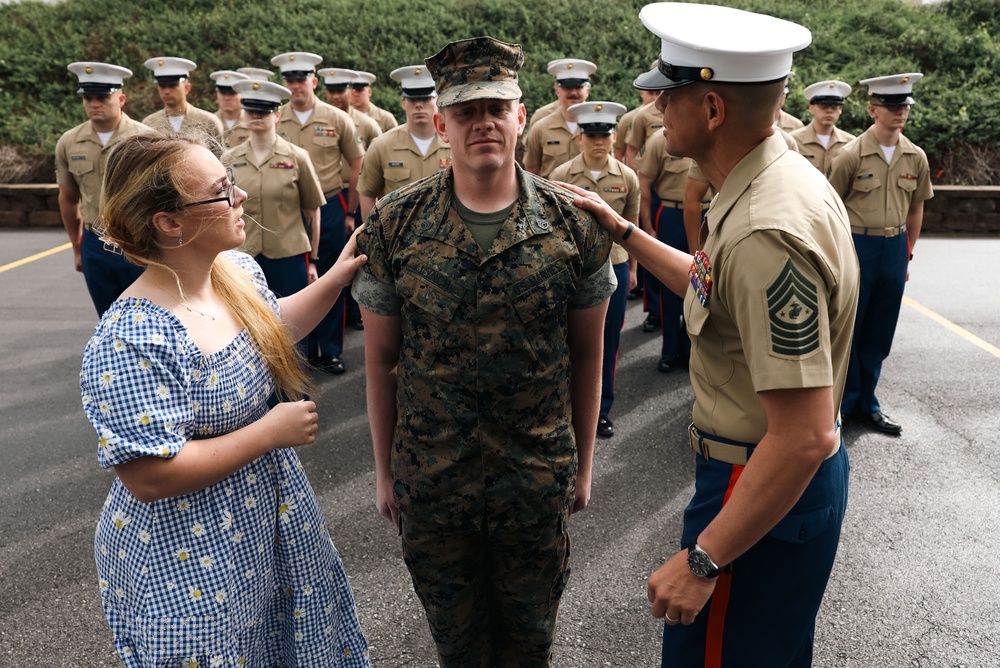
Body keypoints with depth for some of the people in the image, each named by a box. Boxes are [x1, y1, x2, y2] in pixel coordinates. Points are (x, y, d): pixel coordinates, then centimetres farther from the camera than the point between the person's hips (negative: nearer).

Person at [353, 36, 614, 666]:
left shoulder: (576, 223, -8)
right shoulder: (393, 224, -8)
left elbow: (587, 352, 0)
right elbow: (381, 356, -1)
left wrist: (583, 462, 5)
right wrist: (385, 468, 4)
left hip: (539, 478, 0)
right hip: (429, 481, 1)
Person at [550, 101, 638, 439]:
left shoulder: (628, 177, 0)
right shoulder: (561, 175, -5)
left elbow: (632, 226, 9)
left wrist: (632, 268, 12)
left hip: (614, 267, 2)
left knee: (608, 341, 9)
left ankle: (602, 409, 24)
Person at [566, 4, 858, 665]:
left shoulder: (765, 233, -31)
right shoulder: (787, 175, 1)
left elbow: (806, 434, -31)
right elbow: (720, 291, 15)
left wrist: (702, 561, -24)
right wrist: (625, 232, 13)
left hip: (770, 491, -10)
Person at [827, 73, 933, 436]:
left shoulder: (916, 157, 4)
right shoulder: (850, 155, -9)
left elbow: (915, 208, 13)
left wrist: (907, 254, 12)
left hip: (895, 249, 4)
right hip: (857, 247, -4)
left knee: (879, 333, 12)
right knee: (847, 330, 4)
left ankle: (866, 402, 25)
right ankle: (844, 401, 20)